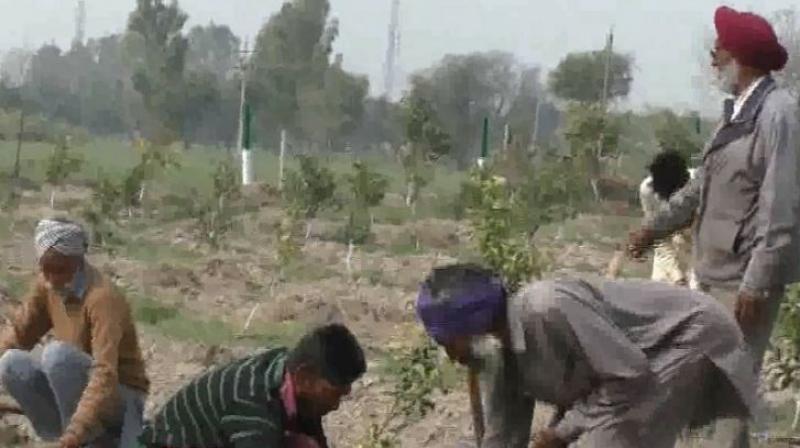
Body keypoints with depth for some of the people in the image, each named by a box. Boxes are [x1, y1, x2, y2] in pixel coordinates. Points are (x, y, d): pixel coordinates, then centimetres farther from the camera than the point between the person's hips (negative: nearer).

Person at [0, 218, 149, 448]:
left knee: (58, 353, -30)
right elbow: (20, 332, 6)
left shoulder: (103, 298, -26)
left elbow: (106, 373, -36)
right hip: (82, 392, 7)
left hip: (120, 396, -7)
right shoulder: (47, 285, -4)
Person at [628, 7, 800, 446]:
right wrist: (656, 225, 26)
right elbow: (703, 183, 23)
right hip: (716, 272, 9)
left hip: (746, 278, -9)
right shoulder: (737, 111, 13)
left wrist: (757, 282, -23)